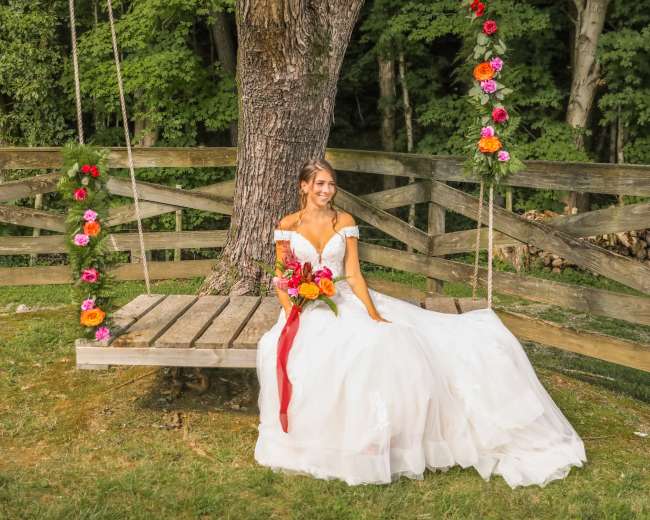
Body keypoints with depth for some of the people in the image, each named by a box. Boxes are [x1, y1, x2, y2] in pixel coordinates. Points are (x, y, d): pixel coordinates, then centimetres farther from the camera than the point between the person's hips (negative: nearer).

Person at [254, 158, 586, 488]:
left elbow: (353, 274, 1)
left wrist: (373, 313, -12)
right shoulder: (288, 225, 1)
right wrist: (291, 316, -17)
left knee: (398, 340, -22)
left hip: (347, 303, 3)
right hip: (307, 309, -2)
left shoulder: (344, 222, 6)